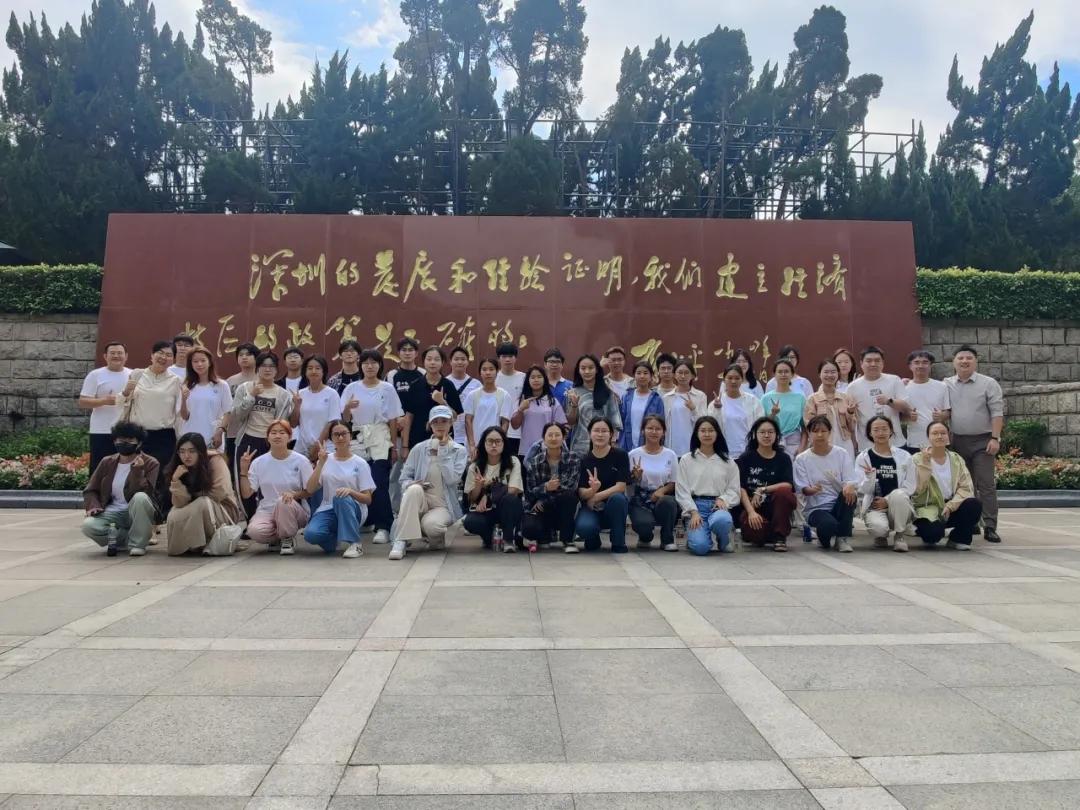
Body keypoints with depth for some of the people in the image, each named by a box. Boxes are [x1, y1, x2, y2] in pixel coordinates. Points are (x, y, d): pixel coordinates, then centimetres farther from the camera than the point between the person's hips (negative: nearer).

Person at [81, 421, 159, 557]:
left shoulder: (150, 463, -7)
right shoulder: (107, 462, 6)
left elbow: (142, 493, -19)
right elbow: (90, 490, 10)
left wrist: (137, 470, -30)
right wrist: (94, 506, -10)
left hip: (138, 513, -3)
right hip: (113, 512, 3)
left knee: (140, 497, -37)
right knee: (88, 525, -27)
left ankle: (137, 544, -18)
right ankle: (127, 538, -1)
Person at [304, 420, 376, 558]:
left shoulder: (360, 463, 2)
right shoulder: (325, 460, 9)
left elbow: (368, 499, -2)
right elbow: (310, 489, -3)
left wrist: (350, 491, -22)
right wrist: (321, 463, -11)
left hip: (353, 510, -2)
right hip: (327, 510, 2)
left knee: (342, 497, -37)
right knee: (310, 534, -30)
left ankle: (354, 544, -23)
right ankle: (333, 539, 6)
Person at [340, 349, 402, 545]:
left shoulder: (387, 388, 2)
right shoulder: (352, 388, 6)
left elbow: (393, 420, 3)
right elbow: (345, 419, 5)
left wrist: (394, 446, 2)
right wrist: (347, 407, -16)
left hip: (380, 440, -2)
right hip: (358, 439, 2)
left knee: (379, 484, -11)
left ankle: (383, 527, -9)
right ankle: (365, 521, 20)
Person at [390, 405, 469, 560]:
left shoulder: (460, 451, 3)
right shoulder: (419, 448, 5)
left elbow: (451, 479, -14)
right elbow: (405, 477, 3)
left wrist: (443, 451, -10)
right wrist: (411, 484, -20)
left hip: (443, 506, -1)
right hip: (420, 502, 1)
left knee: (431, 524, -35)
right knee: (414, 490, -34)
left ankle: (439, 538, 3)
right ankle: (401, 542, -32)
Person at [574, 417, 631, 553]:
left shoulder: (620, 455, -4)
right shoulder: (584, 460, 1)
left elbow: (620, 486, -12)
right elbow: (581, 493, -8)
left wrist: (596, 497, -20)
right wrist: (592, 490, -31)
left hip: (613, 507, 0)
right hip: (591, 507, 1)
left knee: (618, 498, -35)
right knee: (584, 527, -32)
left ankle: (618, 543, -11)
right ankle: (593, 540, 8)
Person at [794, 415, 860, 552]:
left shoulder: (842, 454, 4)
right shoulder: (802, 459, 0)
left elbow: (851, 480, -5)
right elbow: (803, 488, -6)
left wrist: (850, 486, -31)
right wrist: (812, 490, -30)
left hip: (840, 504, 3)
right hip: (816, 507, -3)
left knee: (849, 493, -32)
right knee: (829, 524, -36)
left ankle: (843, 537, -13)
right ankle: (824, 538, 4)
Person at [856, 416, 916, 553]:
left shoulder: (904, 456, 4)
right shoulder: (863, 458, 2)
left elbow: (909, 487, 1)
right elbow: (863, 490, -3)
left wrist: (887, 500, -12)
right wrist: (870, 476, -24)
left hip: (899, 508, 1)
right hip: (874, 507, -1)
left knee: (898, 494, -34)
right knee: (879, 527, -34)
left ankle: (899, 536, -11)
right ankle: (881, 536, 6)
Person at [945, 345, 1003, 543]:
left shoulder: (988, 383, -1)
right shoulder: (946, 385, 8)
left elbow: (997, 413, -6)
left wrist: (995, 438, -12)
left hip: (982, 440, -3)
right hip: (958, 441, 4)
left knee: (986, 484, -6)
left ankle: (990, 527, -5)